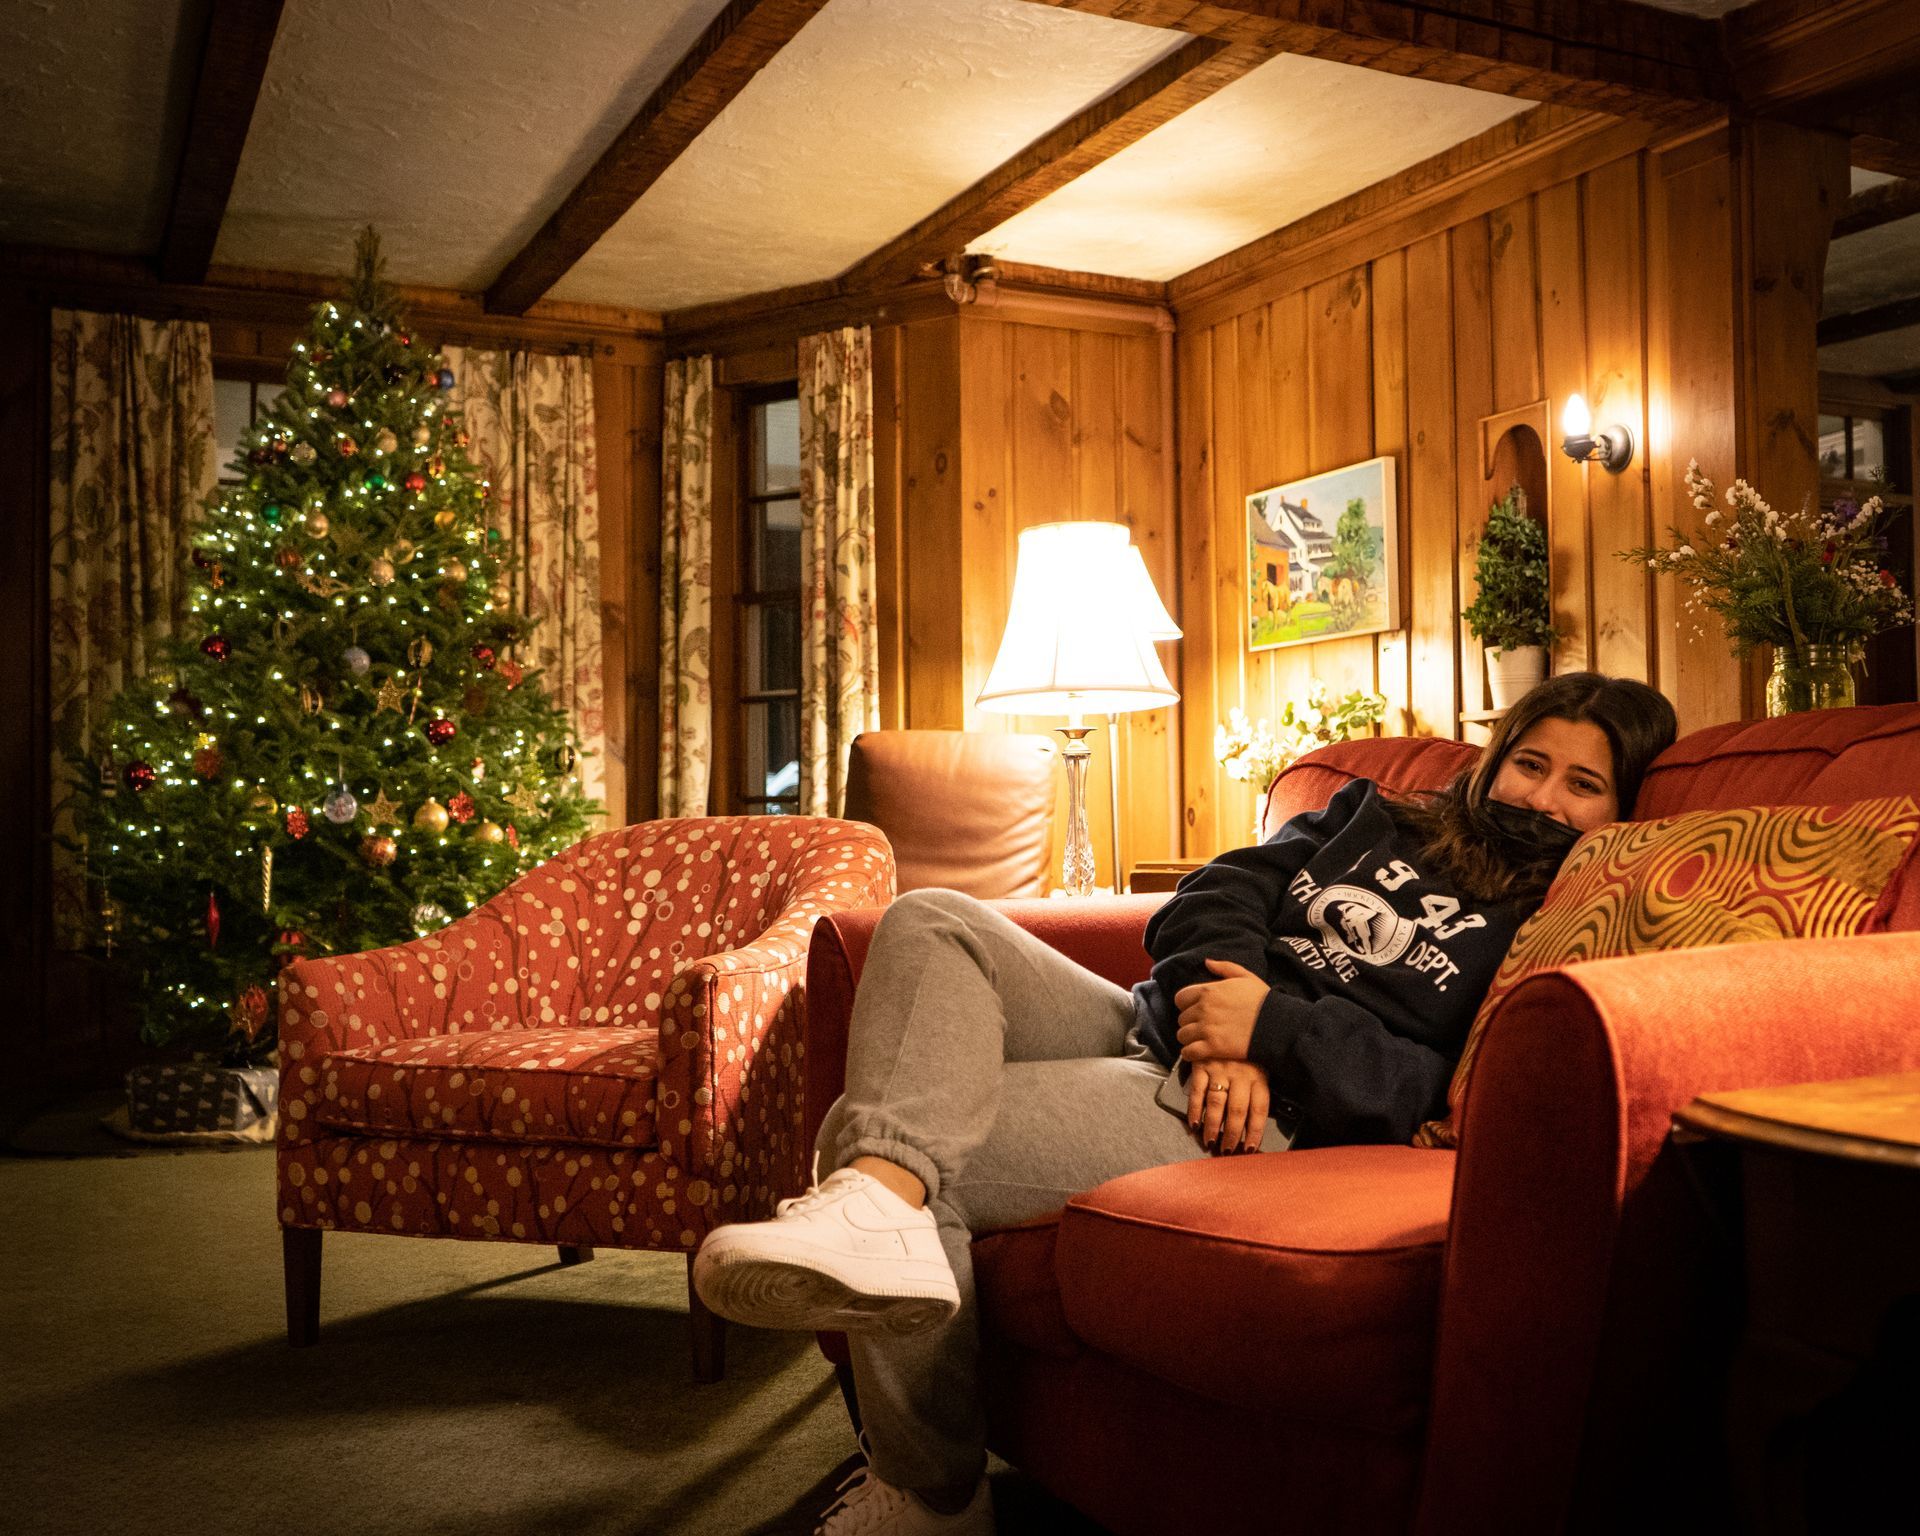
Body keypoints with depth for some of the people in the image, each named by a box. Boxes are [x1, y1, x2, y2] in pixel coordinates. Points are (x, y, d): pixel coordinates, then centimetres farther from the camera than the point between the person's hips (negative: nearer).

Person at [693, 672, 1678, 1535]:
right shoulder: (1377, 818, 23)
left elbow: (1446, 1091, -10)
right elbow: (1216, 896, 11)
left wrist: (1269, 1030, -16)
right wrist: (1220, 1012, -9)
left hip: (1264, 1118, -7)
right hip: (1151, 1027, 8)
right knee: (932, 921, -16)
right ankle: (880, 1190, -36)